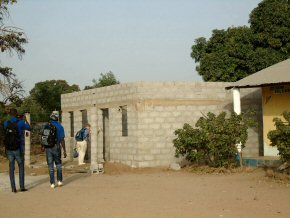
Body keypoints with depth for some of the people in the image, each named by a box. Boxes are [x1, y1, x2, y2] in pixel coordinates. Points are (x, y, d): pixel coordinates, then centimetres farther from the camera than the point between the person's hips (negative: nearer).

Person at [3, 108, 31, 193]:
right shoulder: (21, 122, -8)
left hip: (9, 149, 2)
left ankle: (13, 188, 4)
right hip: (18, 149, -2)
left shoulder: (6, 123, -1)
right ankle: (22, 187, 7)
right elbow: (29, 128, 11)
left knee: (11, 168, 6)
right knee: (21, 168, 10)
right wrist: (25, 120, 26)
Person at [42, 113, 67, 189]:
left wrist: (43, 146, 19)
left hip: (48, 148, 1)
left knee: (50, 165, 6)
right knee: (58, 164, 14)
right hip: (56, 147, -1)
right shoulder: (60, 127, -4)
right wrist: (64, 151, -4)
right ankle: (59, 181, 10)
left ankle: (52, 183, 6)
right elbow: (62, 140, -8)